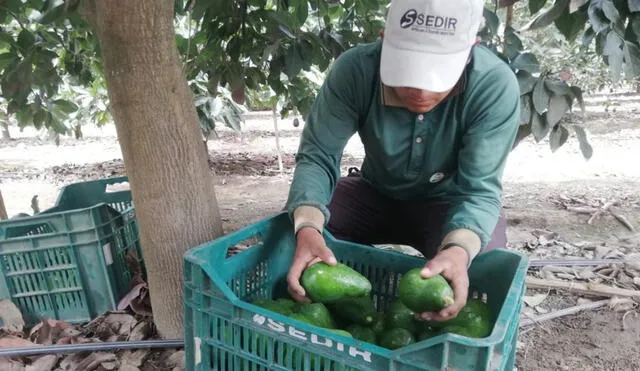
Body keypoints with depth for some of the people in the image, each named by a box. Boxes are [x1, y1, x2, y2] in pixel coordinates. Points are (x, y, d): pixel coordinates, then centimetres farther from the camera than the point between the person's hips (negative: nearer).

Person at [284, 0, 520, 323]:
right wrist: (307, 227, -46)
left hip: (448, 200, -1)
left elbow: (478, 189, -30)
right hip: (375, 191, 2)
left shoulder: (495, 86, -29)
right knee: (294, 229, -18)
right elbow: (317, 156, -26)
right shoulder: (354, 69, -26)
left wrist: (459, 249, -53)